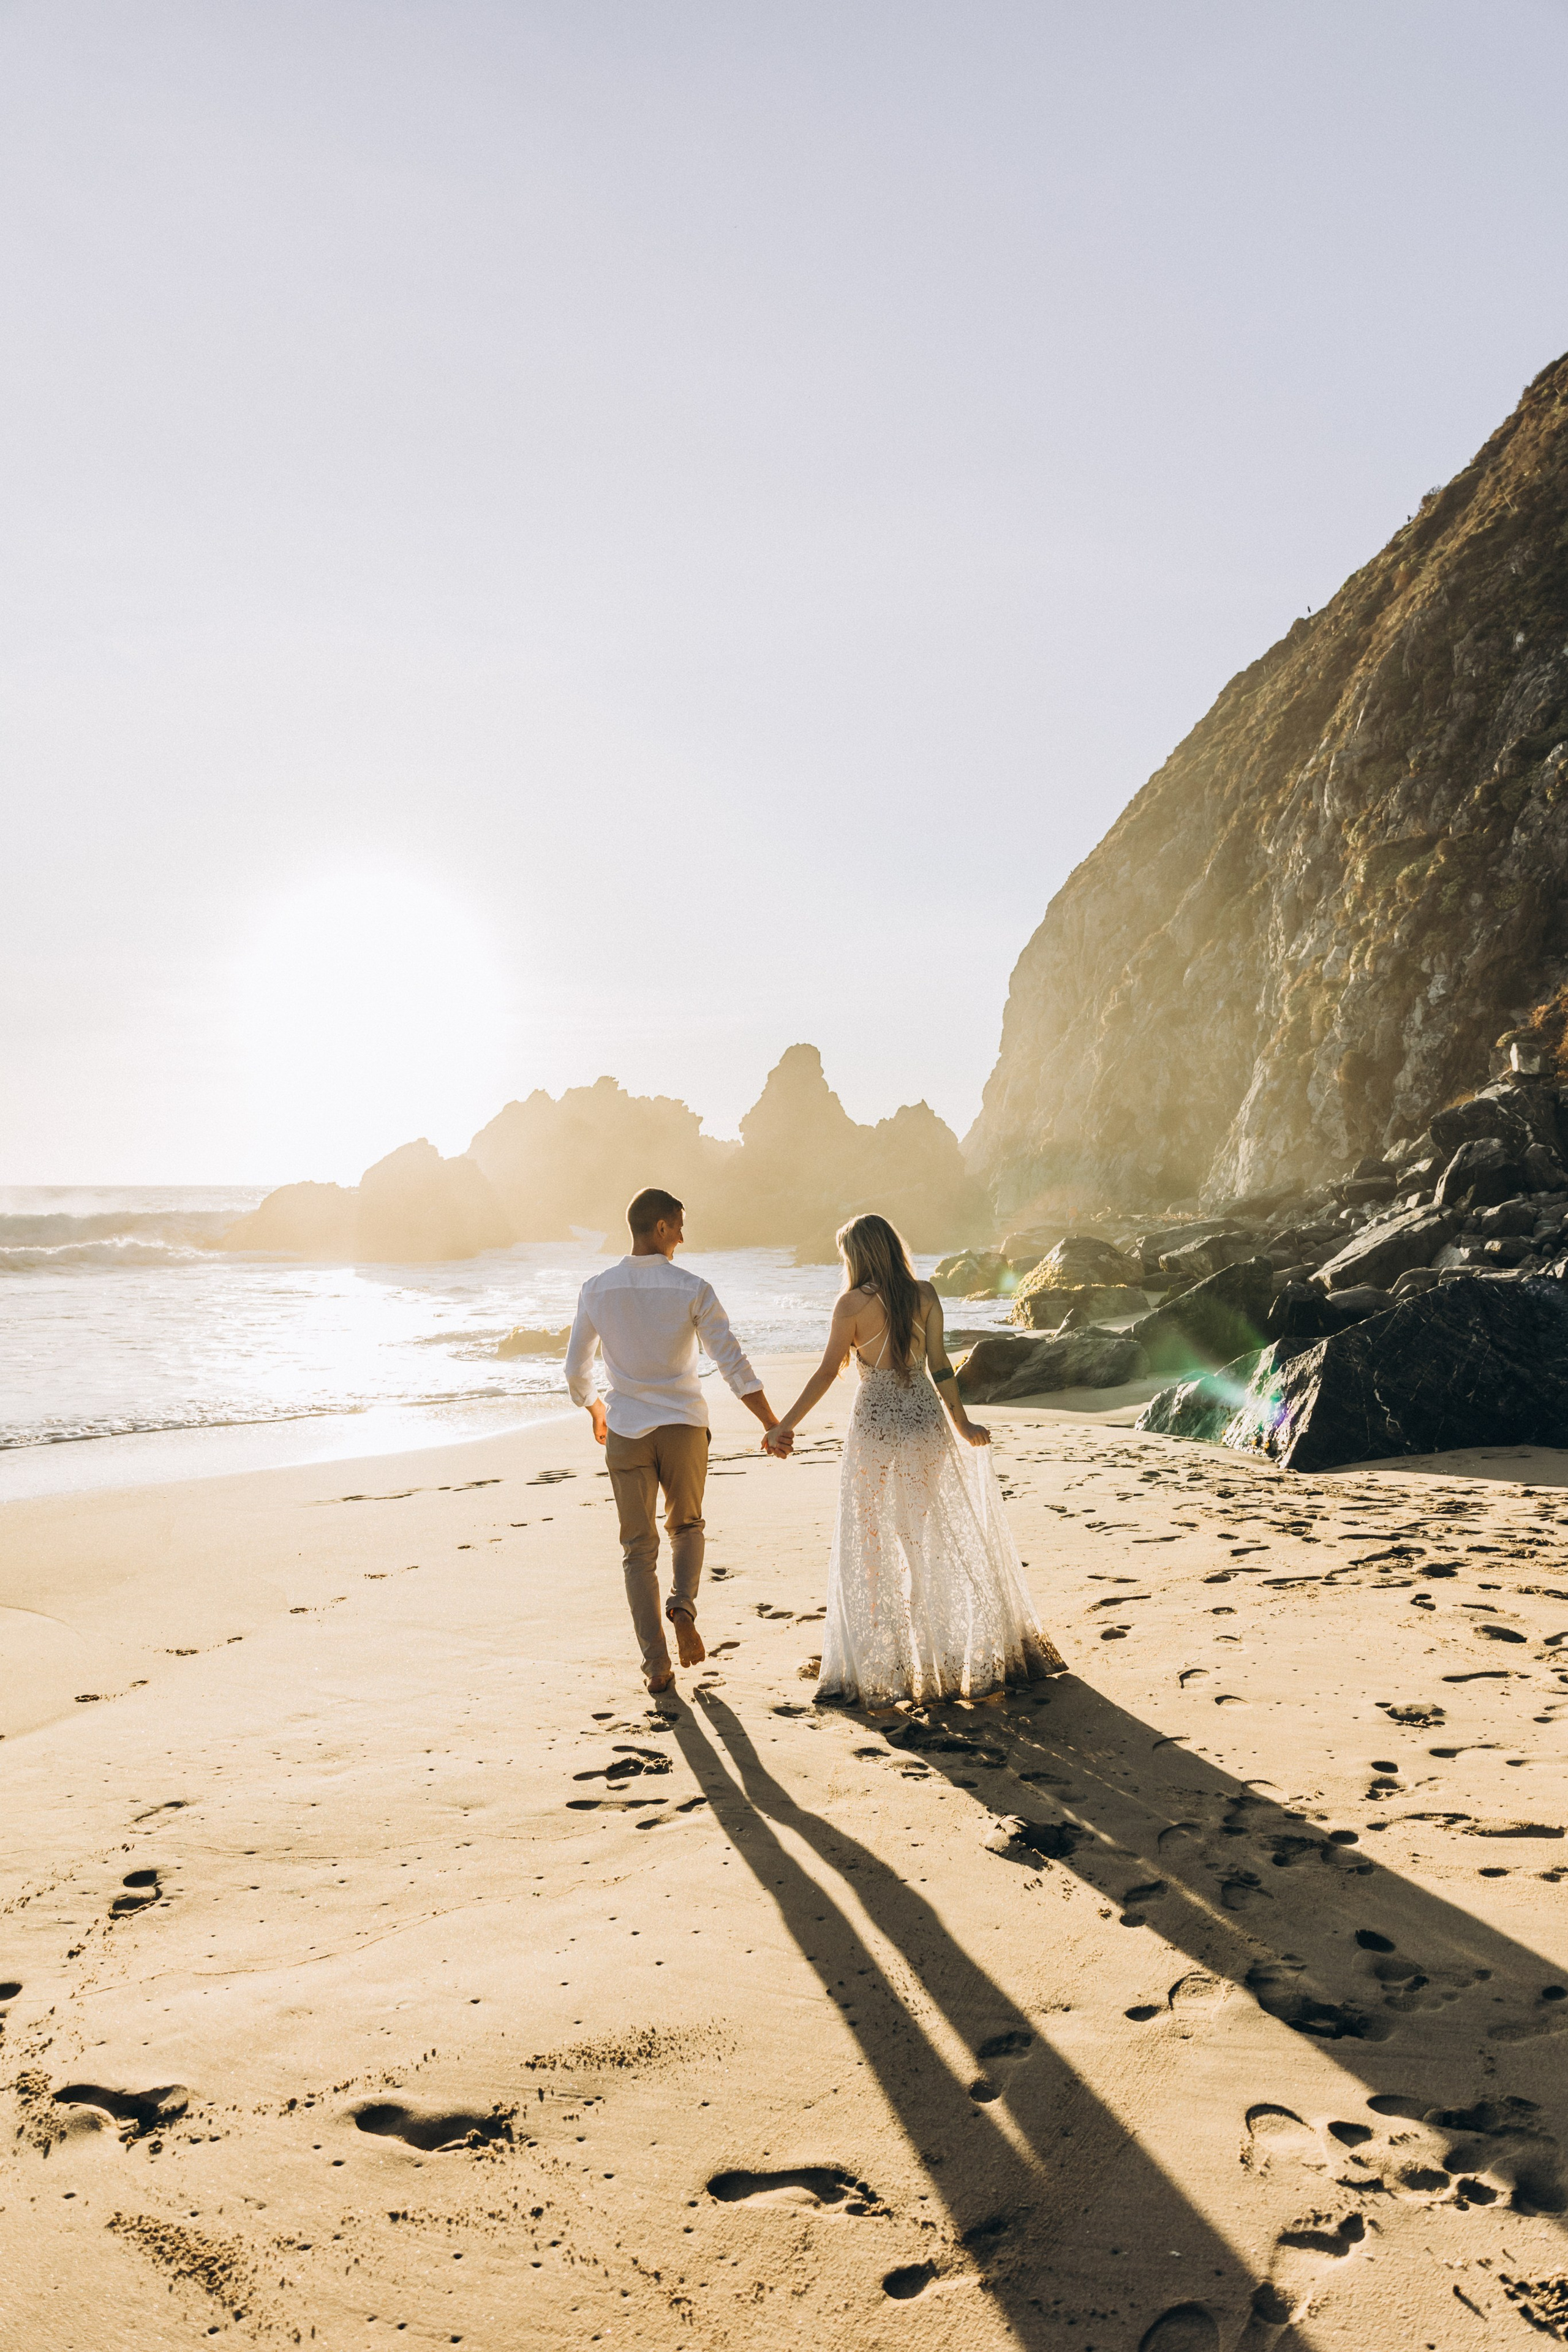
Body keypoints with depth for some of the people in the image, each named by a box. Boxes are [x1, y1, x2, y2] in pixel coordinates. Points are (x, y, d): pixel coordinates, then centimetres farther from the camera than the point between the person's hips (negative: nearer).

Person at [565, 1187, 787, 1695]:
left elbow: (576, 1371, 6)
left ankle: (656, 1663, 6)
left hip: (626, 1430, 1)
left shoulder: (597, 1290, -1)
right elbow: (733, 1364, -10)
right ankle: (682, 1605, -4)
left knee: (639, 1547, 10)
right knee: (686, 1527, 22)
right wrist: (772, 1424, -4)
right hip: (683, 1425, -1)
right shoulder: (692, 1289, -7)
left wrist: (597, 1411, 25)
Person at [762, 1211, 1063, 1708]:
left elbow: (828, 1372, -9)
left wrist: (786, 1425, -2)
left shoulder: (853, 1303, -9)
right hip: (926, 1424, 3)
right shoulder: (925, 1295, 0)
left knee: (870, 1548, 8)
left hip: (877, 1429, -3)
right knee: (955, 1539, 15)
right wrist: (962, 1424, 7)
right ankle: (984, 1650, 24)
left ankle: (876, 1668, 13)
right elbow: (939, 1365, -1)